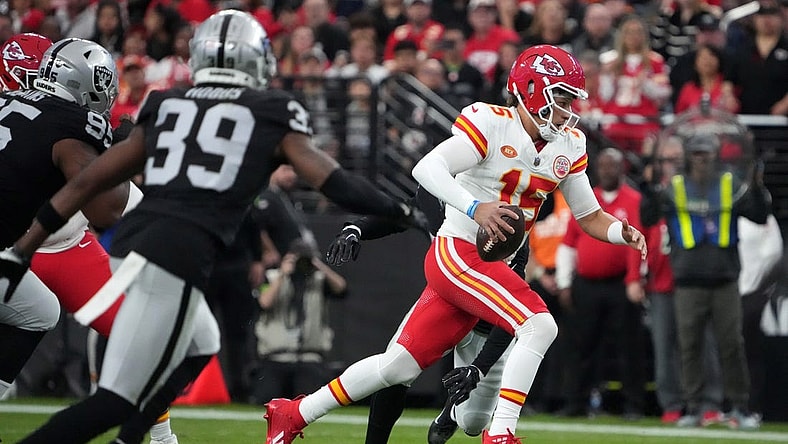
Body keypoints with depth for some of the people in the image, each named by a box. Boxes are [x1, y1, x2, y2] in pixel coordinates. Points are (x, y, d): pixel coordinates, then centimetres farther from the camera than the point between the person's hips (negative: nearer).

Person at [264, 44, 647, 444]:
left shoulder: (569, 145, 10)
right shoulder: (491, 124, -13)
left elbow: (588, 214, 16)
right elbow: (426, 169, -24)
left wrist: (622, 232, -4)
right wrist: (474, 207, -38)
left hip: (493, 266, 8)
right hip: (457, 252, -8)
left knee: (399, 366, 9)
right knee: (538, 326, -23)